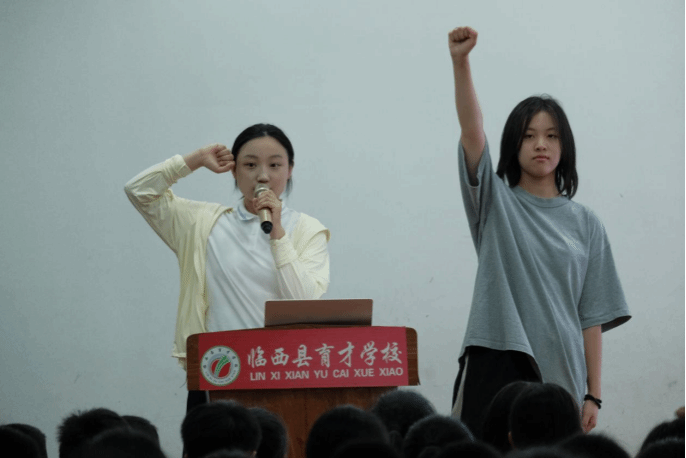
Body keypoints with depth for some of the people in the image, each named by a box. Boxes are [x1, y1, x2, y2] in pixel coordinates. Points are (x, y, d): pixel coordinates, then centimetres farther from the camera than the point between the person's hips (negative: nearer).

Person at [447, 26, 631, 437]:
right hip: (498, 371, -2)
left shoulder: (585, 225, 12)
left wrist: (593, 394, 2)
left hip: (560, 375, 2)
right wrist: (460, 63, -23)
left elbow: (592, 316, 9)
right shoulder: (496, 202, 9)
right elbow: (472, 130, -8)